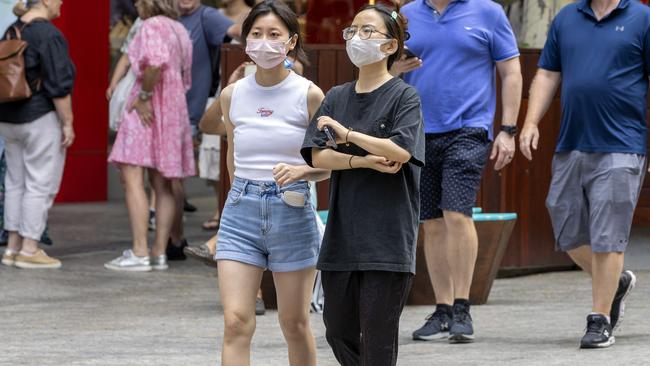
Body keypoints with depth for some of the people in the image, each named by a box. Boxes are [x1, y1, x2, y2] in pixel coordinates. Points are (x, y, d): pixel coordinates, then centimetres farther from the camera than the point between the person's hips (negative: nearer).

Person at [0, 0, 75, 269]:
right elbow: (59, 85, -18)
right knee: (41, 184, -3)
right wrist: (68, 123, -12)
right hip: (42, 118, -8)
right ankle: (29, 249, -4)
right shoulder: (48, 35, -15)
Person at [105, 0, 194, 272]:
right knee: (162, 184, 9)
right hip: (175, 109, 9)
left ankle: (139, 253, -17)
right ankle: (159, 252, 7)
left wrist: (144, 96, -18)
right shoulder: (179, 30, 19)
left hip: (149, 109, -9)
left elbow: (155, 63, -28)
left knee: (132, 177, -11)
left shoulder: (152, 26, -10)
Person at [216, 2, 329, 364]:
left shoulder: (309, 95, -4)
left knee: (295, 323, 8)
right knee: (236, 321, -10)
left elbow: (328, 165, -1)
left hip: (292, 210, -2)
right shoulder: (232, 95, 5)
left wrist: (299, 171, -20)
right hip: (241, 211, 2)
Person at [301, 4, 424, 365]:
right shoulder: (337, 98, 12)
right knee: (339, 331, 10)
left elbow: (401, 151, -16)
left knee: (378, 335, -4)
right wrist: (366, 161, -11)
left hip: (387, 237, -5)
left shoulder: (404, 96, -2)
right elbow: (318, 156, 2)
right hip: (341, 237, 5)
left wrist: (348, 134, -12)